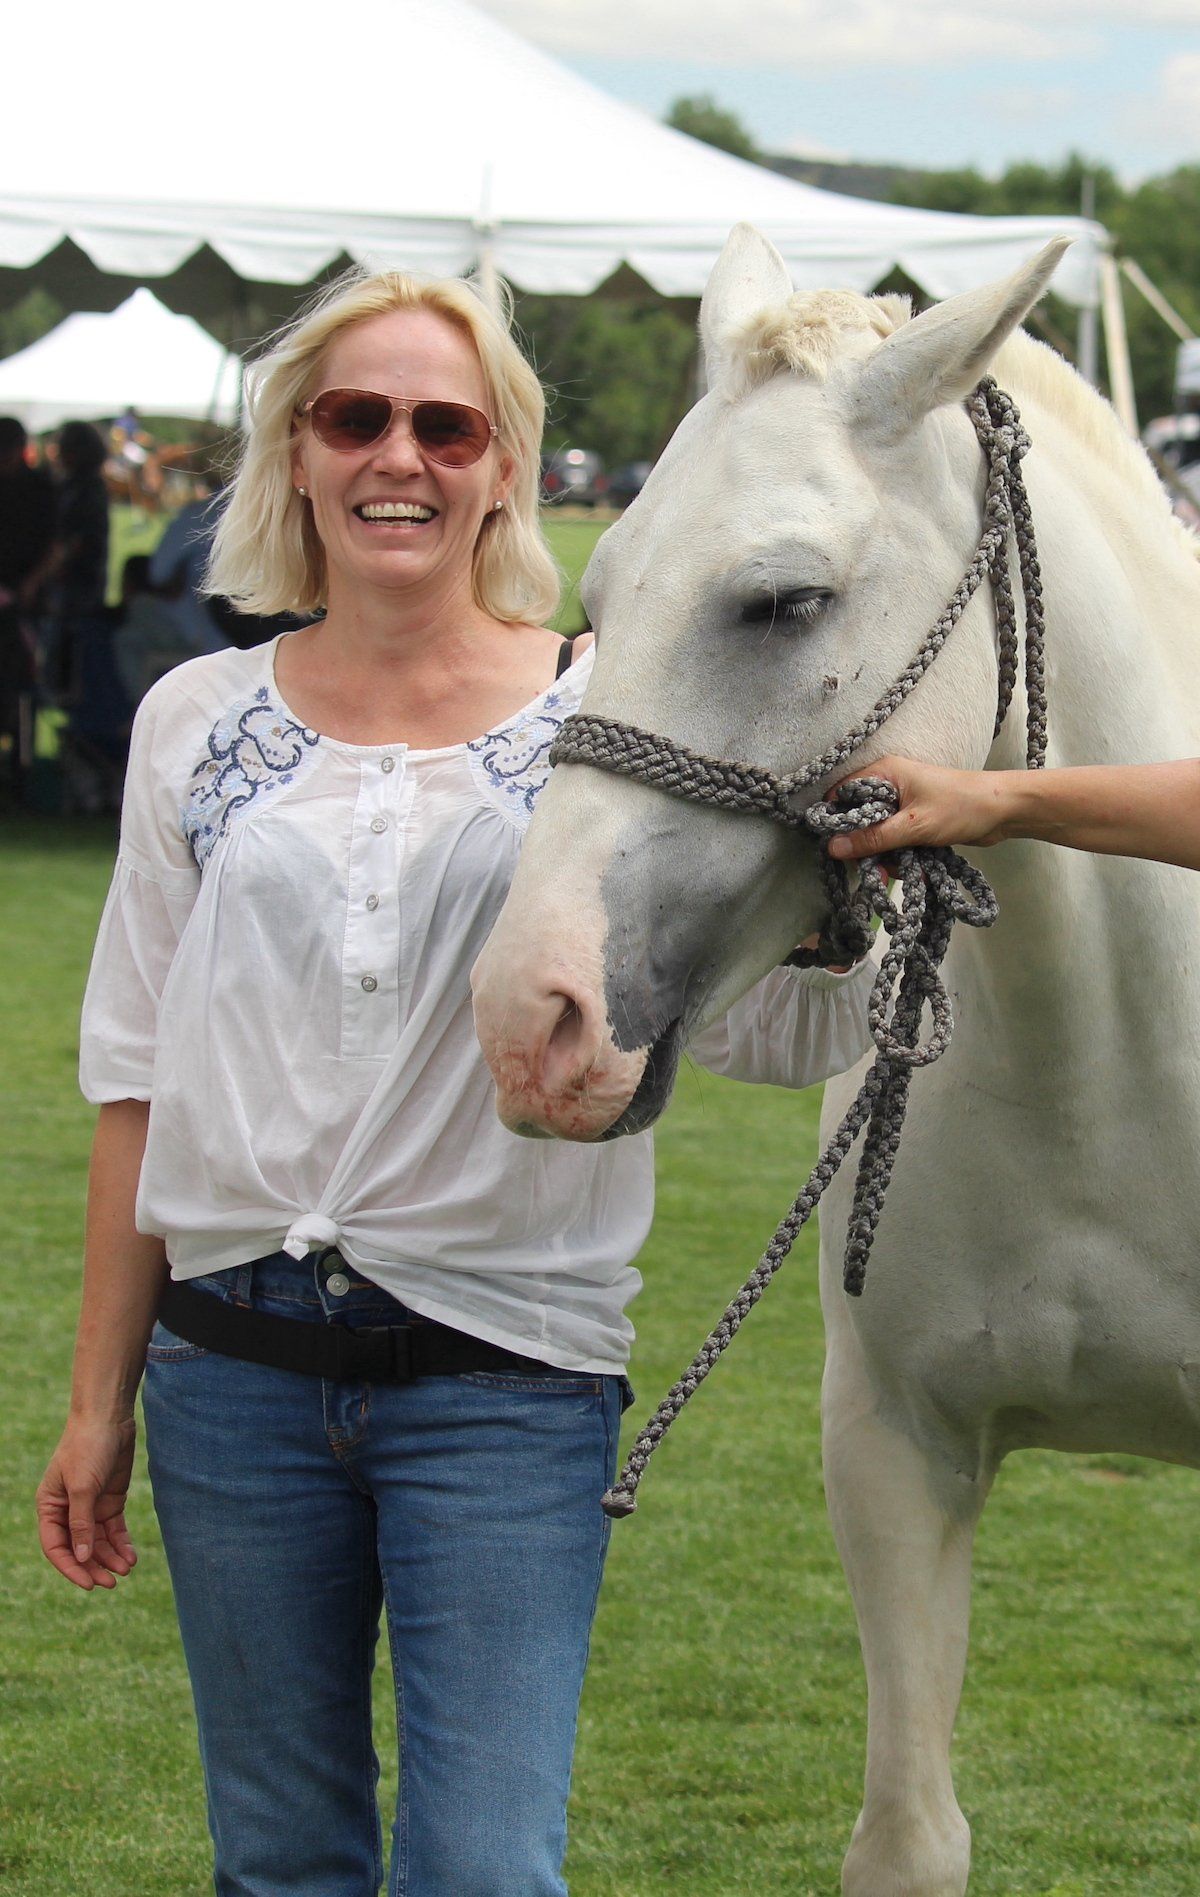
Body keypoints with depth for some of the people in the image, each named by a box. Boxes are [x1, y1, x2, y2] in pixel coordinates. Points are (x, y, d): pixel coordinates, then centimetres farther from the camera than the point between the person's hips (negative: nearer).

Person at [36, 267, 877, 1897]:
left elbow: (778, 1028, -7)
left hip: (507, 1375, -3)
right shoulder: (200, 725, 7)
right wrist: (100, 1401, 9)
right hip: (235, 1368, 3)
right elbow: (140, 1080, 10)